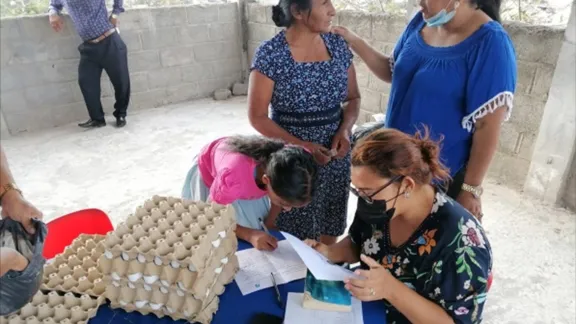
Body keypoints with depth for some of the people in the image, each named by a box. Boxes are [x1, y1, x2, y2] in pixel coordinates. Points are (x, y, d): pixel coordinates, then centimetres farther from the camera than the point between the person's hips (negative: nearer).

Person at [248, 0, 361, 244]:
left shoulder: (338, 45, 0)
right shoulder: (270, 54, -14)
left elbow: (353, 98, 9)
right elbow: (257, 117, -11)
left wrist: (345, 129, -10)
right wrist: (301, 146, -20)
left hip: (334, 158, 4)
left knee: (330, 228, 18)